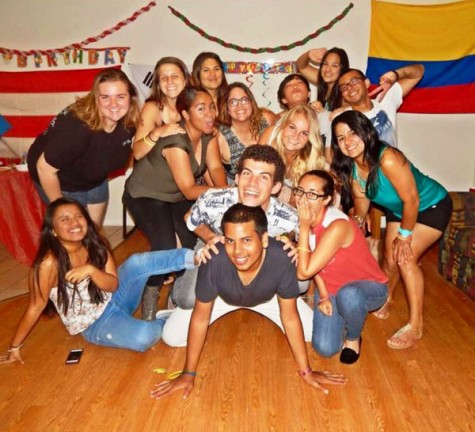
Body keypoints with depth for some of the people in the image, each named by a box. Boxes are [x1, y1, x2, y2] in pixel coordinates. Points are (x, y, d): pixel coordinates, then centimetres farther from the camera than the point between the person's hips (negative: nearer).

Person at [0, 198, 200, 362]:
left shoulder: (96, 245, -10)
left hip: (114, 298, 4)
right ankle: (166, 320, -1)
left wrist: (90, 270, -30)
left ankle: (196, 257, -27)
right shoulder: (50, 263, -24)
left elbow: (113, 285, -11)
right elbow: (36, 308, -13)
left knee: (137, 263, -26)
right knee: (143, 337, -30)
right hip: (95, 324, -3)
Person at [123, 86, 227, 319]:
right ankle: (150, 293, 1)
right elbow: (189, 190, -34)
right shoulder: (175, 141, -32)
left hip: (177, 196, 7)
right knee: (165, 248, -27)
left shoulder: (209, 133, -10)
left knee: (199, 241, -9)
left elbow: (215, 167, -18)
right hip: (145, 196, -7)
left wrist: (224, 189, -39)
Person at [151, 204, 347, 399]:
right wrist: (188, 374, -15)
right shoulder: (214, 261, -42)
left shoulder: (281, 259, -41)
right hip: (223, 297, -1)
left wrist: (306, 371, -15)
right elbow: (200, 318, -25)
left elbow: (290, 317, -24)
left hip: (267, 297, 1)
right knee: (172, 337, -6)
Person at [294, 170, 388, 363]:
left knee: (347, 295, -40)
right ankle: (342, 317, 22)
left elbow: (304, 272, -34)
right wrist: (323, 295, -9)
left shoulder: (337, 226, -34)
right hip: (330, 287, 5)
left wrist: (304, 228, -32)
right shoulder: (305, 218, -13)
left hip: (368, 287, -5)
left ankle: (353, 338, -6)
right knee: (325, 349, -9)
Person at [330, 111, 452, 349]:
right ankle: (386, 298, 39)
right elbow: (361, 197, 0)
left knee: (406, 258, -17)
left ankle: (415, 326, -2)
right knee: (390, 258, 9)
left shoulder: (388, 159, -38)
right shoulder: (350, 166, -15)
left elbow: (411, 200, -30)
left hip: (432, 206, -6)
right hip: (398, 210, 6)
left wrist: (405, 235, -18)